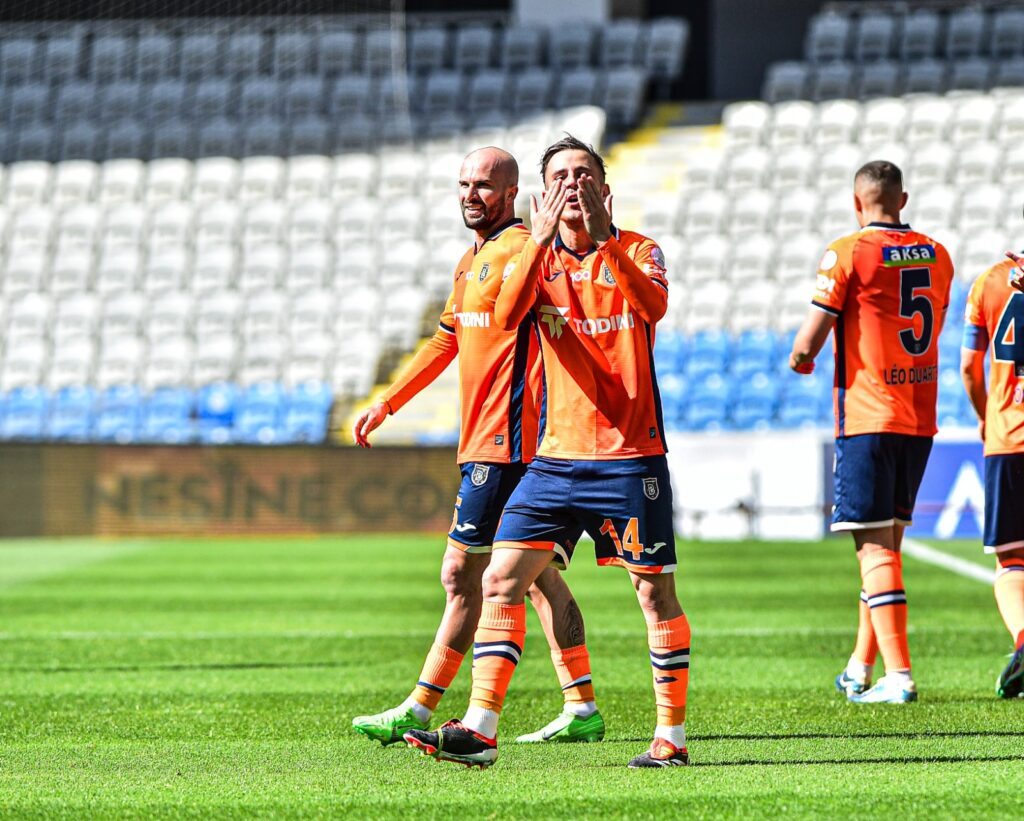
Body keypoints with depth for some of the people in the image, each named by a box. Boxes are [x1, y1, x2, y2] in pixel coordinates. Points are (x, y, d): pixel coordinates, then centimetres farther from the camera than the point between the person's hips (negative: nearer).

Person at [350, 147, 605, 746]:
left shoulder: (520, 251, -11)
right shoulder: (472, 262, 20)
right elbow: (447, 341, 29)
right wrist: (387, 405, 30)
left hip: (504, 442, -10)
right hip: (484, 441, 10)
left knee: (462, 572, -6)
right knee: (534, 573, 9)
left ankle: (419, 712, -3)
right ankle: (582, 708, 10)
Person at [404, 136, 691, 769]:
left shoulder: (637, 251, 0)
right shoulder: (541, 258, 7)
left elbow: (654, 305, -22)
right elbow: (508, 315, -14)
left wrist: (603, 241, -30)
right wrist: (542, 240, -24)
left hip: (632, 455, -3)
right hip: (559, 453, 3)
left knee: (656, 592, 0)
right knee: (501, 583, -5)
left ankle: (672, 735, 11)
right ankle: (480, 730, -6)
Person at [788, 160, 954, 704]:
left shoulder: (848, 253, -9)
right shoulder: (936, 256, 10)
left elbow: (811, 338, -12)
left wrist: (799, 359, 11)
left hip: (867, 417, -6)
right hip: (920, 416, 6)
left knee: (875, 545, -7)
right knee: (888, 539, 15)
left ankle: (898, 675, -15)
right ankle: (860, 668, 22)